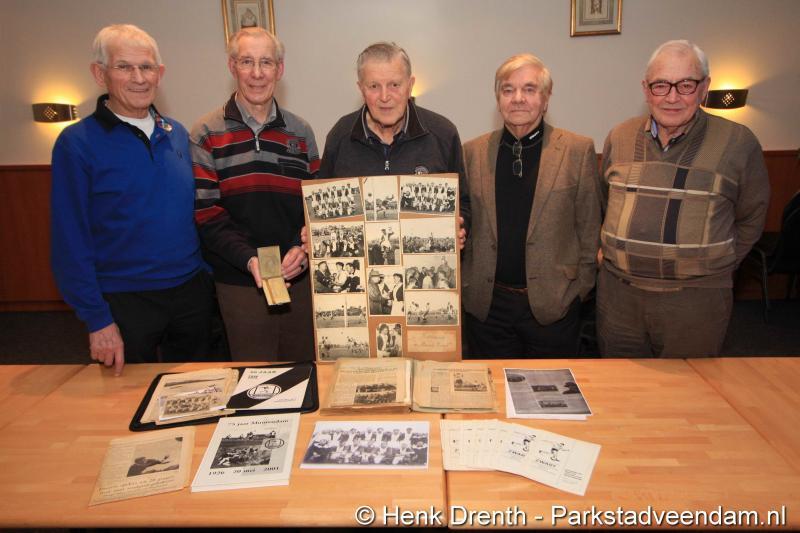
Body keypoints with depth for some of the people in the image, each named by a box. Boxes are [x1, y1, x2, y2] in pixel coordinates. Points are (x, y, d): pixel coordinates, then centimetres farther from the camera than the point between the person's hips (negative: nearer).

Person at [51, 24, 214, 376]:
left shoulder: (177, 134, 5)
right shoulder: (77, 143, -9)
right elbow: (70, 243, -10)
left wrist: (208, 275, 6)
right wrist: (97, 320, -13)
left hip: (192, 293, 5)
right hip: (125, 303, -4)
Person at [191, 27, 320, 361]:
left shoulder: (300, 132, 7)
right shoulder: (206, 134, -1)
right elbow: (205, 211, -7)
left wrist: (304, 248, -12)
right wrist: (248, 258, -21)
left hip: (301, 278, 3)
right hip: (240, 283, -2)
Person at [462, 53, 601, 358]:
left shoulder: (578, 151, -2)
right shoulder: (473, 152, 3)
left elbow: (589, 228, 0)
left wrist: (578, 290, -2)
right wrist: (464, 285, 5)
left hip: (553, 305, -1)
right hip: (486, 305, 2)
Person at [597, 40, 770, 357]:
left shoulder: (738, 143, -4)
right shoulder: (619, 138, 4)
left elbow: (751, 218, 7)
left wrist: (714, 267, 4)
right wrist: (611, 251, 10)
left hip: (696, 301, -2)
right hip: (618, 292, 2)